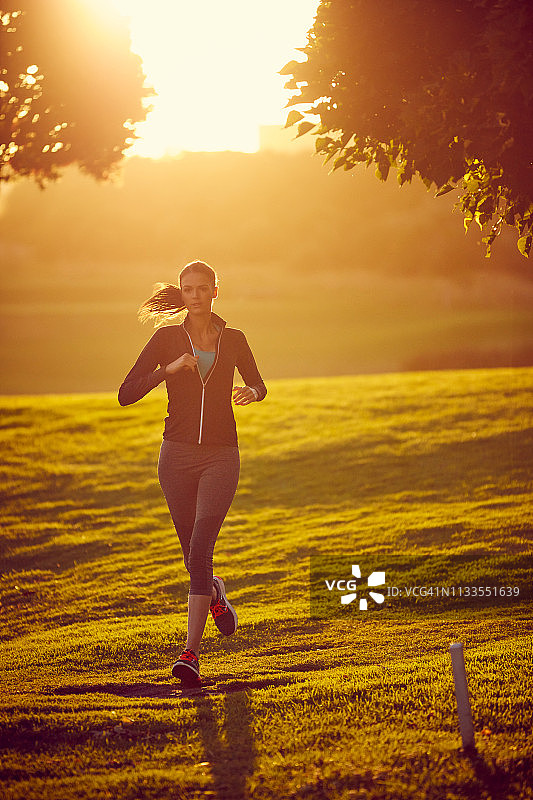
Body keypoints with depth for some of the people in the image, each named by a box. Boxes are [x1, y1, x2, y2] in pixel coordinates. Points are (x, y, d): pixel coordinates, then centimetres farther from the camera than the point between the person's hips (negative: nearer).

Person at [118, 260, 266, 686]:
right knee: (194, 553, 10)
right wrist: (169, 369, -19)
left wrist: (251, 392, -3)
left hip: (221, 456, -1)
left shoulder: (234, 340, 4)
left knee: (200, 550, -16)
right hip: (177, 454, 1)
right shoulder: (167, 339, 1)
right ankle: (215, 593, 47)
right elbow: (126, 394, -5)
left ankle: (191, 654, -17)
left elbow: (258, 385, 21)